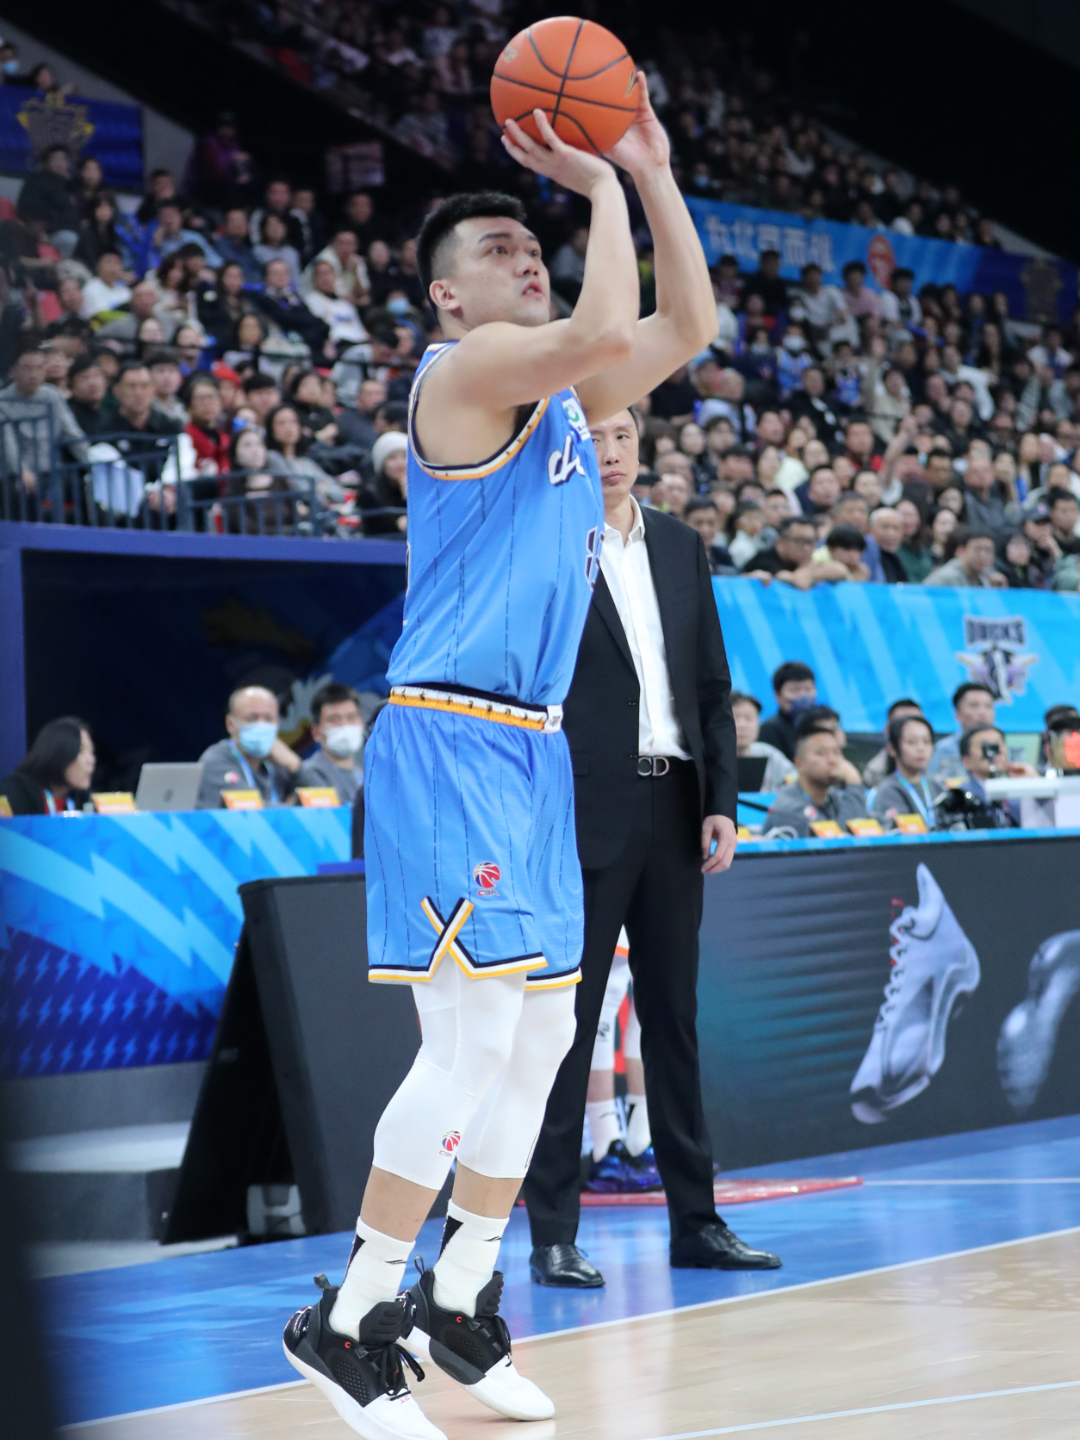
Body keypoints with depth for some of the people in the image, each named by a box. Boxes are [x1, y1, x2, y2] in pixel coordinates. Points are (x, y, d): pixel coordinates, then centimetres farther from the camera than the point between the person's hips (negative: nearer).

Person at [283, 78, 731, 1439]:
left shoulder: (561, 394, 17)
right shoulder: (465, 370, -9)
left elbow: (684, 327, 19)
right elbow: (608, 326, -25)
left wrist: (651, 172, 12)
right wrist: (598, 185, -11)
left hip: (533, 748, 9)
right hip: (449, 741, -9)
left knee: (540, 1038, 12)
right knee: (475, 1038, -14)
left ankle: (457, 1298, 23)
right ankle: (348, 1319, -6)